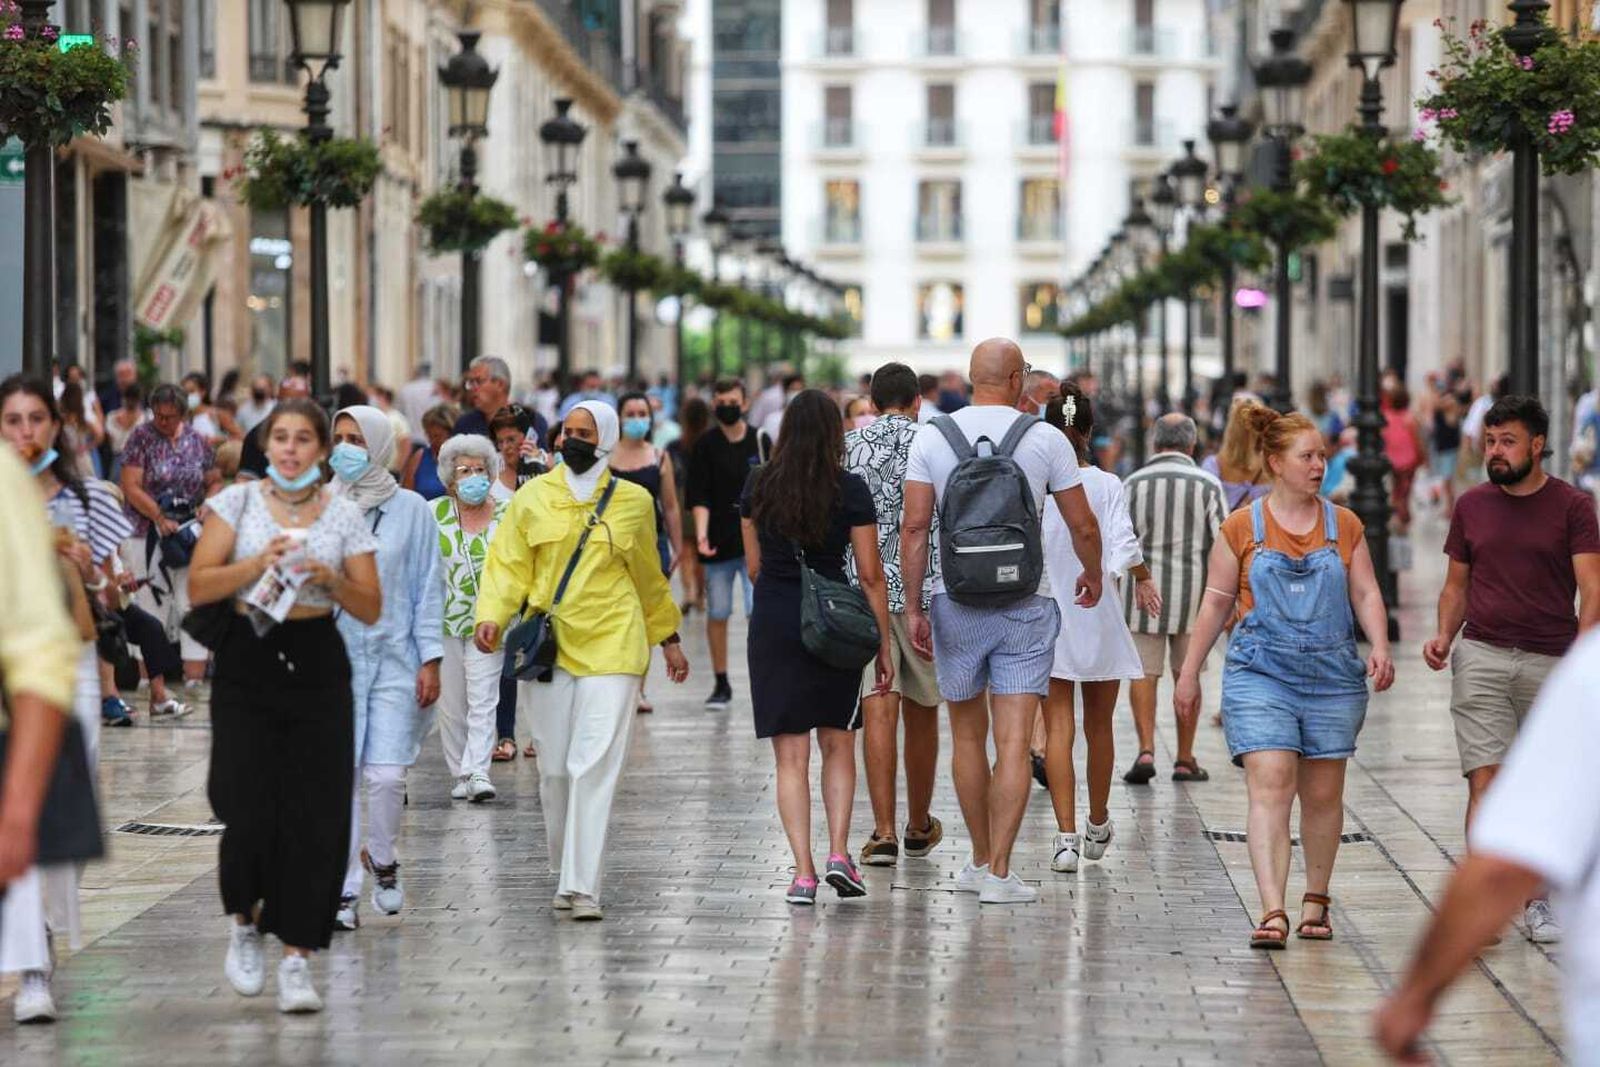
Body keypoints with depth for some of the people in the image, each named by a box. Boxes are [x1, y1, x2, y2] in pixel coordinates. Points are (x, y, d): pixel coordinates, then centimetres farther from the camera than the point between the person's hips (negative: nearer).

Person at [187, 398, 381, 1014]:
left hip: (317, 667, 1)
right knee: (249, 811, -10)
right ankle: (244, 922, 19)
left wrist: (331, 580, -13)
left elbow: (371, 610, 5)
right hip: (247, 663, -1)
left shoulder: (344, 516, 6)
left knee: (314, 814, -6)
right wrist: (260, 563, -17)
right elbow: (198, 587, -4)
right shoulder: (237, 502, 4)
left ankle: (297, 960, 0)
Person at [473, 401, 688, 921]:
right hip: (551, 647, 2)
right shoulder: (533, 498, 5)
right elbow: (508, 565, 3)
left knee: (595, 766, -12)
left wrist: (669, 639, 24)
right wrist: (491, 617, -14)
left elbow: (648, 577, 19)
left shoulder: (633, 501, 7)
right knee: (554, 769, 6)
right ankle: (564, 873, 24)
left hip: (612, 648, -1)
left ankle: (583, 886, -14)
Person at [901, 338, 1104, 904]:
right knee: (1013, 741, -3)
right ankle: (998, 872, -8)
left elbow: (914, 527, -5)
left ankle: (980, 861, 24)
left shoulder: (932, 437, -1)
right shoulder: (1046, 440, -3)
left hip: (956, 603, 2)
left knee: (968, 735, 15)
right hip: (1026, 605, -1)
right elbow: (1083, 527, 2)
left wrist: (913, 608, 0)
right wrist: (1092, 576, 22)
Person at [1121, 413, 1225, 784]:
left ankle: (1146, 749, -13)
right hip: (1192, 594, 0)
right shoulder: (1207, 485, -2)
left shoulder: (1133, 484, 1)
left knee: (1144, 672, 2)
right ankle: (1185, 760, 12)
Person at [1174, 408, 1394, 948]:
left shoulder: (1344, 525, 8)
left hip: (1332, 675, 3)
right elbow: (1216, 601, 7)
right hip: (1261, 674, -2)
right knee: (1270, 786, -15)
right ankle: (1272, 912, -21)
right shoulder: (1241, 528, 2)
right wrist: (1189, 673, 8)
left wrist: (1380, 647, -9)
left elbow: (1365, 593, 8)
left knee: (1323, 794, 9)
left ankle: (1316, 899, 27)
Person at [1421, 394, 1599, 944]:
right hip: (1481, 657, 1)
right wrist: (1444, 634, -2)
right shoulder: (1472, 506, 9)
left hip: (1551, 663, -1)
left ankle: (1535, 902, 19)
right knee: (1486, 780, -10)